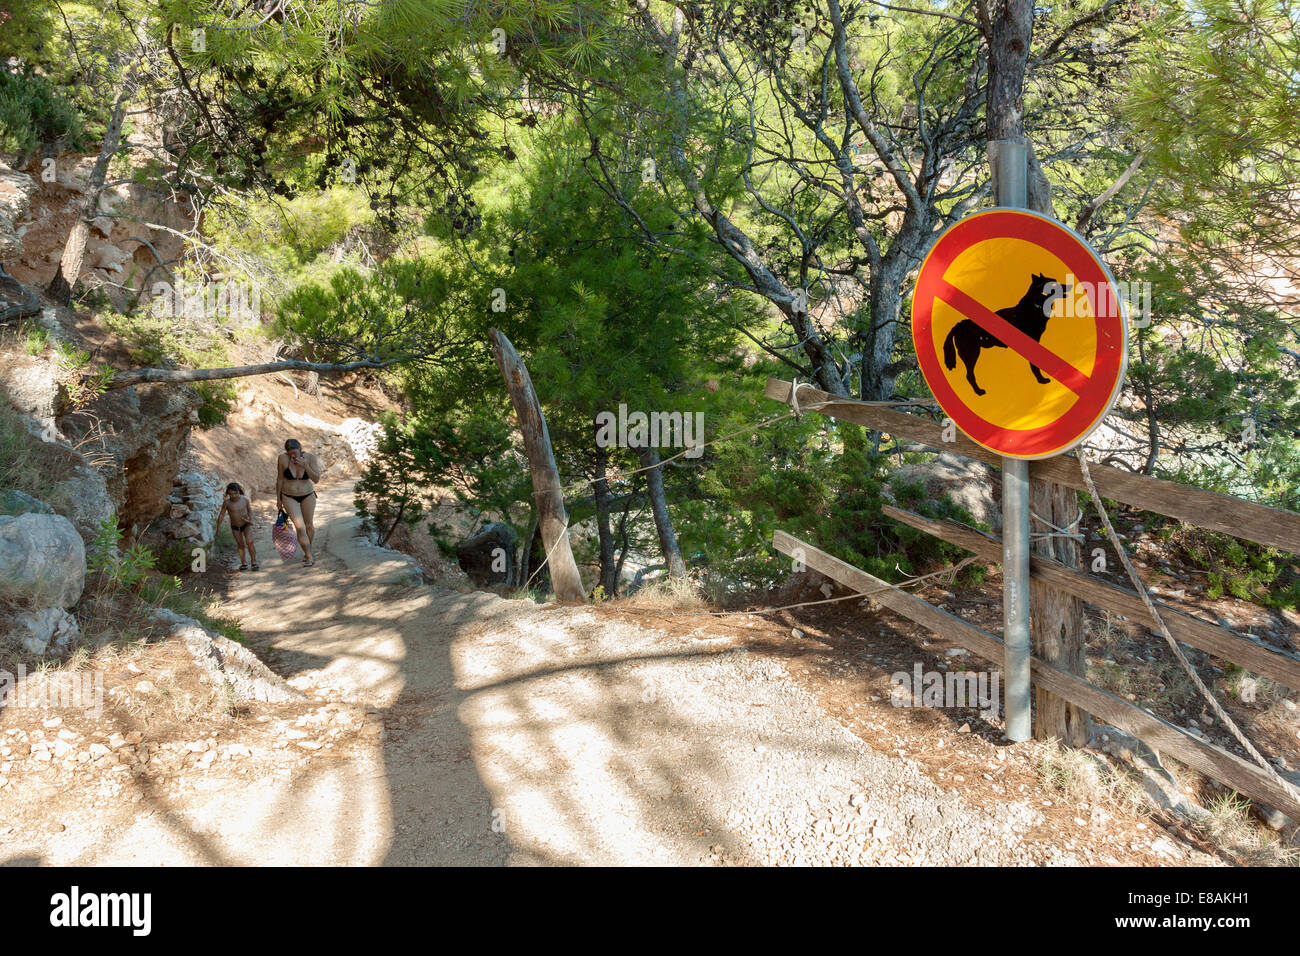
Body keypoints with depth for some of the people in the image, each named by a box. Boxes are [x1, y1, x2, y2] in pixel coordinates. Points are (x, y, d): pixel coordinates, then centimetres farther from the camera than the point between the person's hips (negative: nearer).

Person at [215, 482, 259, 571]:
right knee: (241, 545, 5)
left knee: (249, 542, -17)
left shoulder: (245, 500, -15)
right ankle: (243, 563, 21)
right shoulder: (227, 502, -17)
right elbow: (222, 514, -8)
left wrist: (251, 519, -13)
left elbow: (250, 510, 2)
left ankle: (254, 562, -7)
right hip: (235, 527, 1)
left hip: (246, 525, -1)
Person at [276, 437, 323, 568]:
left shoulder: (310, 458, -16)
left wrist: (305, 466, -30)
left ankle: (308, 551, 41)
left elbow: (316, 479, -17)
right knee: (299, 527, -14)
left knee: (309, 526, 15)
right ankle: (309, 557, -6)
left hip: (307, 496, 1)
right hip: (289, 497, -1)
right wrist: (278, 498, 2)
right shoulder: (282, 458, -16)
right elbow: (279, 479, -4)